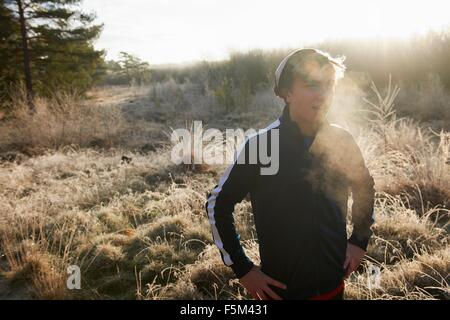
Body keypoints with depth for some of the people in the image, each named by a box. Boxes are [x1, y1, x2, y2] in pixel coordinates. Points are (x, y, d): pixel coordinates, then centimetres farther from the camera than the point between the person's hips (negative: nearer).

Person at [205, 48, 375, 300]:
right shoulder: (260, 145, -19)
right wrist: (242, 268, -9)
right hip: (281, 287, -3)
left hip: (334, 283, 3)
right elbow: (217, 204, -9)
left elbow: (365, 187, 11)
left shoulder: (342, 141, -9)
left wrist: (360, 239, 5)